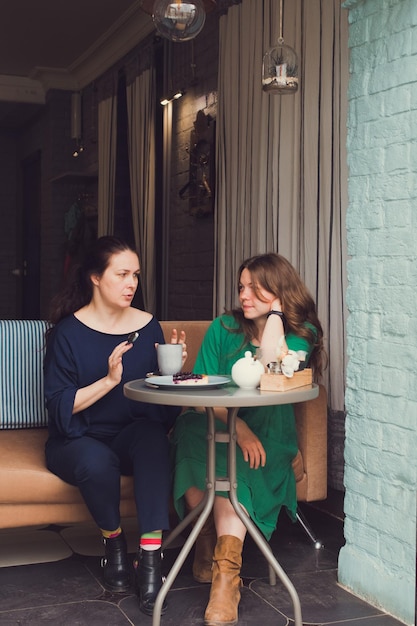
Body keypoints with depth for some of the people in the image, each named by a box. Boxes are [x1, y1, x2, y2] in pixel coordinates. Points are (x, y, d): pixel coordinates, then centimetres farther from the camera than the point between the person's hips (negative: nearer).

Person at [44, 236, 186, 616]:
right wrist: (110, 380, -24)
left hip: (131, 436, 3)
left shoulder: (147, 327, 3)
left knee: (152, 436, -32)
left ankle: (150, 557, -31)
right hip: (77, 440, -2)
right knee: (96, 463, -36)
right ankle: (113, 542, -6)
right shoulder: (69, 332, -8)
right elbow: (60, 406, -13)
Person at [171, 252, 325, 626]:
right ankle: (207, 551, -19)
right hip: (216, 425, 2)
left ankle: (225, 573, -34)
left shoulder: (300, 333, 3)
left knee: (230, 465, -34)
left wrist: (276, 311, -8)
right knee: (191, 432, -33)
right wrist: (237, 426, -19)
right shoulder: (223, 328, 7)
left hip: (266, 434, -2)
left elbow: (270, 368, -18)